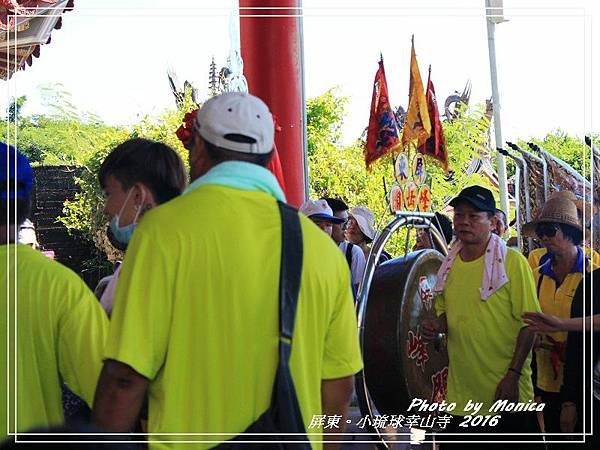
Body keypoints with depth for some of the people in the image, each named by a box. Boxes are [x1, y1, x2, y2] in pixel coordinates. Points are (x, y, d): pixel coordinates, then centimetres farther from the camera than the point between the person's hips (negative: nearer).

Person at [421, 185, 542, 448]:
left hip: (506, 391, -5)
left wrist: (513, 375, -17)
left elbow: (528, 323, -11)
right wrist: (435, 326, -1)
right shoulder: (450, 265, 8)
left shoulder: (512, 262, -9)